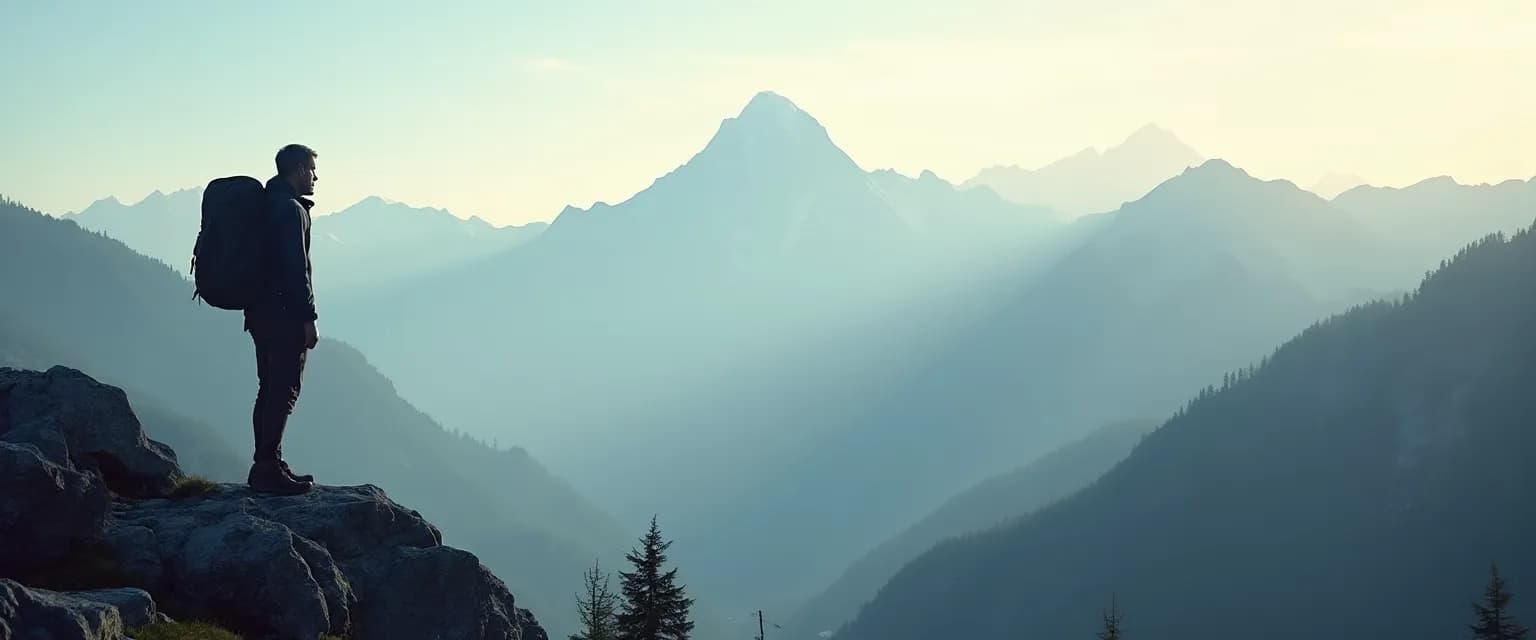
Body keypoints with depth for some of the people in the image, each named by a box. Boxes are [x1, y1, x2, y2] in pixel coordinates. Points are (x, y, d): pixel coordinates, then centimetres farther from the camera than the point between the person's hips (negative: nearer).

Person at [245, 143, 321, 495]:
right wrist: (308, 319, -17)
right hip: (284, 315, -10)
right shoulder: (291, 210, -14)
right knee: (283, 392, -8)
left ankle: (265, 466, 19)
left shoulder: (266, 204, 17)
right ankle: (268, 470, -9)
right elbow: (296, 270, -19)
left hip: (261, 312, 10)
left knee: (270, 390, 14)